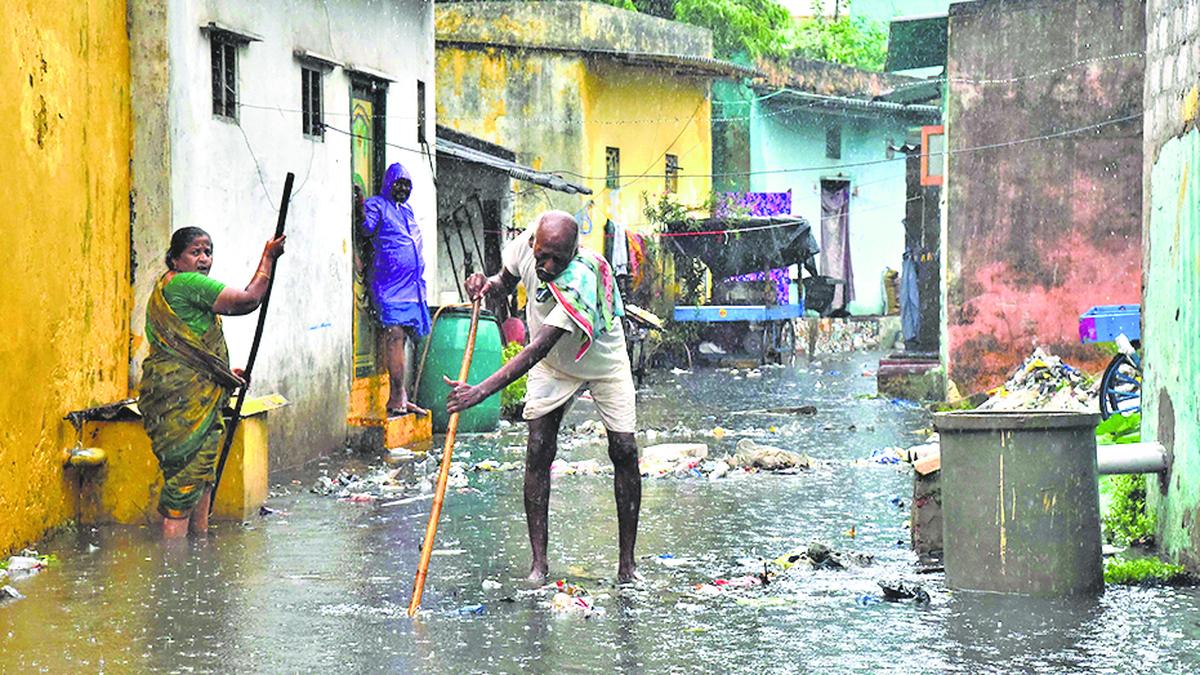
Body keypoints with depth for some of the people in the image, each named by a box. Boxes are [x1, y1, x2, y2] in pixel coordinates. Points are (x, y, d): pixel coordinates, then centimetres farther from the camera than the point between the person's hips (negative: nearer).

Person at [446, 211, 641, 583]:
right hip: (552, 364, 4)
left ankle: (627, 563, 1)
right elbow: (507, 281, 2)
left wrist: (481, 391, -52)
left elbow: (538, 349, -45)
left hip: (604, 362, -4)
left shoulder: (580, 282, -40)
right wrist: (487, 285, -24)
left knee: (624, 451, -9)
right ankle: (538, 560, -6)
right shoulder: (524, 246, -22)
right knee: (538, 451, -9)